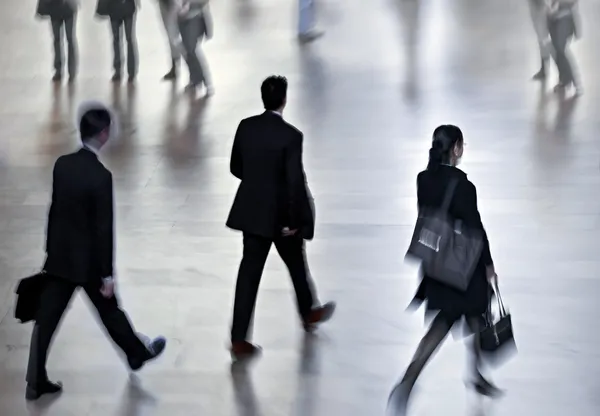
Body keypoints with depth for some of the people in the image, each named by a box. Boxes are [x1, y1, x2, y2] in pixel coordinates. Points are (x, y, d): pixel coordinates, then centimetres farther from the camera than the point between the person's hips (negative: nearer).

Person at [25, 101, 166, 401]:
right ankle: (137, 352, 40)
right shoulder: (100, 176, -23)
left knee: (46, 319, 5)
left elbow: (55, 209, 7)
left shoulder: (62, 165, -3)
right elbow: (104, 228, -20)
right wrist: (107, 275, -14)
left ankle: (36, 382, 7)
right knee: (109, 309, 17)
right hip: (88, 261, -5)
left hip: (58, 257, 5)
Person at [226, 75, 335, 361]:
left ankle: (239, 339, 1)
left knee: (249, 271, 5)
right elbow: (295, 182, -21)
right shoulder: (290, 136, -20)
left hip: (252, 210, 4)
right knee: (296, 263, 21)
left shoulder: (246, 127, -4)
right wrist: (295, 220, -12)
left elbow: (236, 168, 6)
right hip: (281, 214, -4)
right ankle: (308, 314, 45)